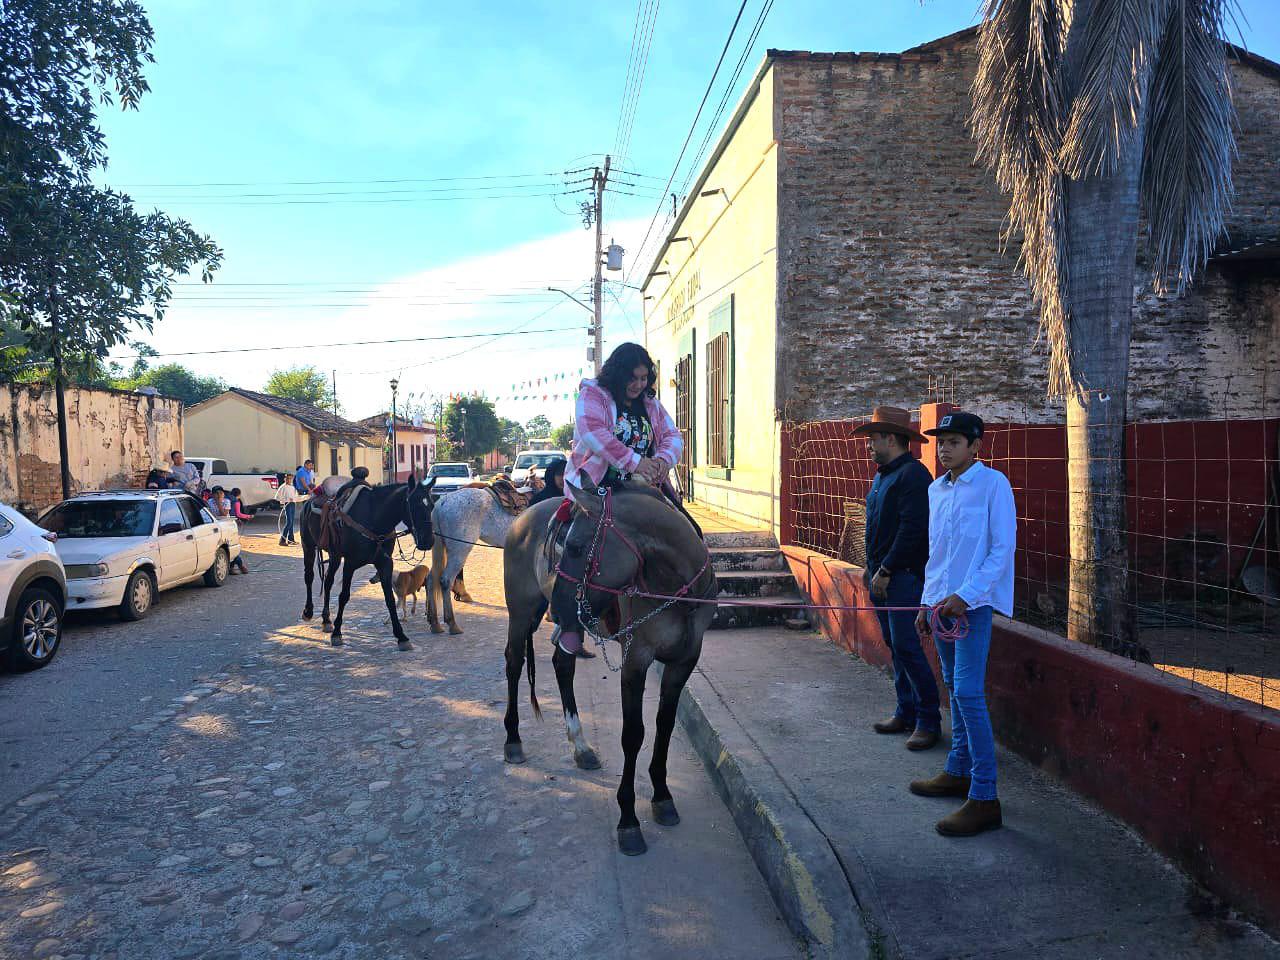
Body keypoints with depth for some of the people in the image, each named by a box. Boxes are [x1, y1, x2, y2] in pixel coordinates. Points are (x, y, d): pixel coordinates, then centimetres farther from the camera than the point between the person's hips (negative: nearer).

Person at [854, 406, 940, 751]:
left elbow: (912, 529, -21)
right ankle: (907, 713, 22)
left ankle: (928, 720, 2)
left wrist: (886, 570, -19)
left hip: (904, 577, -10)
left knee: (906, 646, -9)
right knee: (895, 645, 13)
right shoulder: (882, 475, 17)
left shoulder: (912, 475, -14)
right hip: (882, 575, 10)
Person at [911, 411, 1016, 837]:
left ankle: (984, 798, -5)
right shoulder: (936, 490, 14)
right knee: (954, 689, 15)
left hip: (974, 603, -7)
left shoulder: (993, 484, -8)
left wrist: (965, 596, -18)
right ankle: (958, 772, 27)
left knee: (968, 694, -11)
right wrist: (928, 602, 16)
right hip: (943, 602, 8)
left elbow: (1002, 550, -12)